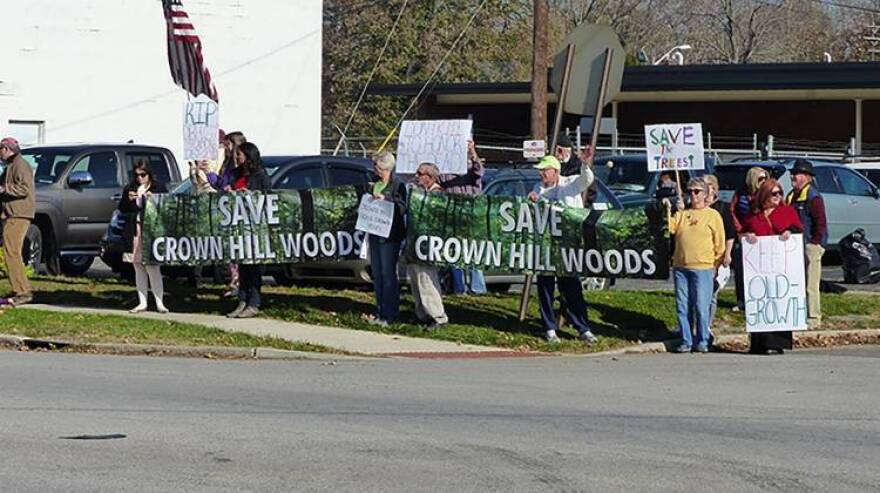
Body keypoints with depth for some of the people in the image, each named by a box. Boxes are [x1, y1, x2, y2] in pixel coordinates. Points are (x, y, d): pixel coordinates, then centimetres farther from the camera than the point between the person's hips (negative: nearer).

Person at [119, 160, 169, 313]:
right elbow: (122, 209, 13)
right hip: (134, 233, 5)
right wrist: (128, 199, -6)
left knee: (152, 268, -8)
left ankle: (159, 303, -6)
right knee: (139, 269, 8)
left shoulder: (159, 187, 1)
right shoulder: (129, 188, 12)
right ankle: (142, 303, 14)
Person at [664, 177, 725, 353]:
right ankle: (686, 341, 11)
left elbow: (719, 243, 2)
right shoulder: (682, 213, 15)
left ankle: (702, 342, 4)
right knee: (682, 307, 4)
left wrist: (717, 264, -2)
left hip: (703, 268, -4)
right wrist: (669, 211, -7)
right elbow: (671, 228, 1)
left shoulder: (713, 215, 3)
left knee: (701, 307, -4)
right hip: (680, 267, 4)